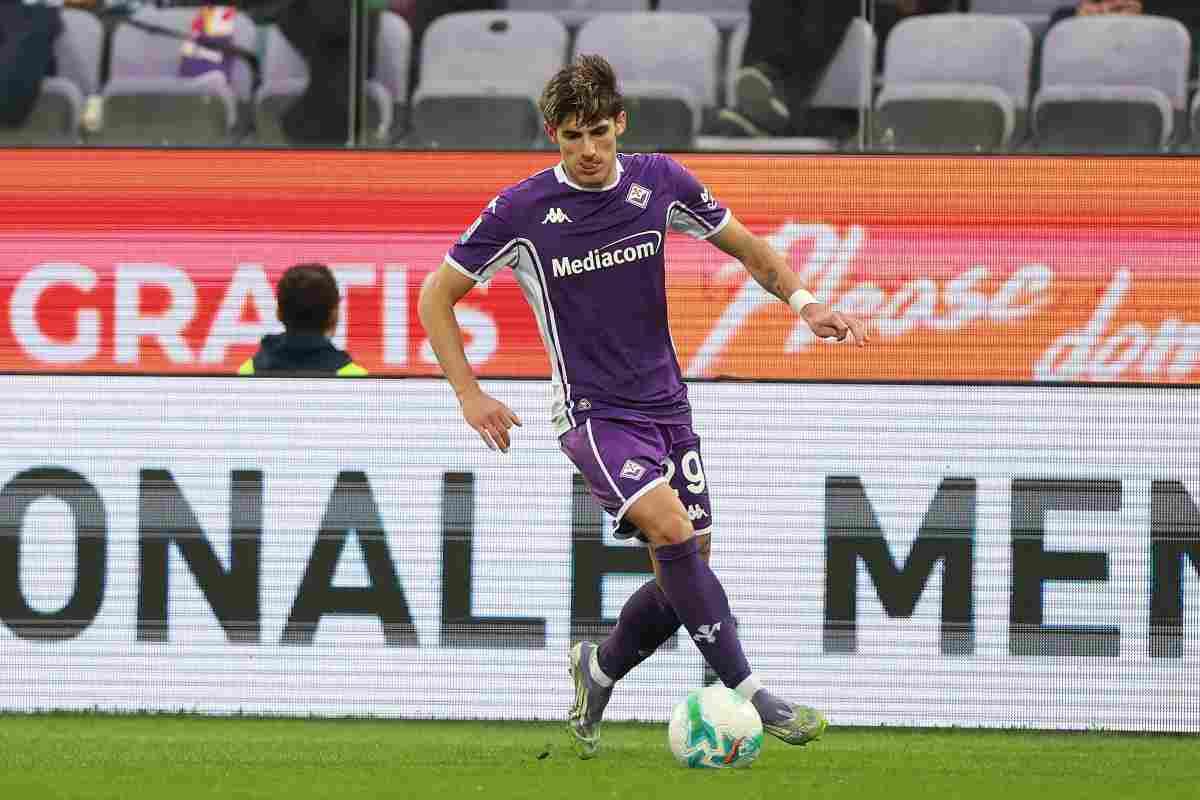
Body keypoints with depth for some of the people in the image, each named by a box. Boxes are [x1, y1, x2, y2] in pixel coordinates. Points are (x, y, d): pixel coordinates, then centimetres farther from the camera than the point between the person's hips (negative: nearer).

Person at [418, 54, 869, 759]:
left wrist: (804, 300, -5)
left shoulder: (660, 182, -1)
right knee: (672, 529, -26)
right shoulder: (522, 212, -10)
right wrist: (470, 395, -6)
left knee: (689, 566, 2)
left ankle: (597, 672, 29)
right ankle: (750, 696, -25)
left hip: (665, 403, 5)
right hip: (592, 413, -5)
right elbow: (437, 297, 1)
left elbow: (747, 247, 13)